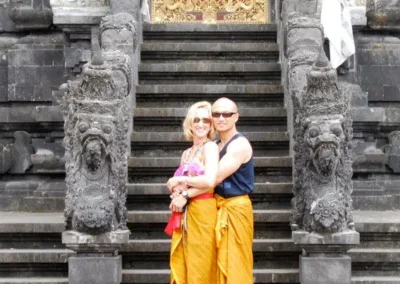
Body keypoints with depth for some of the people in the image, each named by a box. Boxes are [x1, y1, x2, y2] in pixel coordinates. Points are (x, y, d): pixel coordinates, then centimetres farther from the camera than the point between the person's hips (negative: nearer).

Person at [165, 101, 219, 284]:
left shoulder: (210, 147, -5)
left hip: (202, 211, -7)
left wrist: (185, 196, -7)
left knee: (200, 266, -3)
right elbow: (176, 184, 20)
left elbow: (209, 181, -18)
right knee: (181, 264, 6)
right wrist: (176, 193, -3)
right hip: (184, 213, 7)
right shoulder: (186, 153, 17)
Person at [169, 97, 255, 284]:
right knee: (221, 263, 13)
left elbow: (215, 178, -20)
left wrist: (181, 180, -11)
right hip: (219, 208, 8)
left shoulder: (240, 144, -14)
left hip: (235, 208, -8)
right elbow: (207, 179, 5)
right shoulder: (215, 146, 13)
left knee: (234, 264, -1)